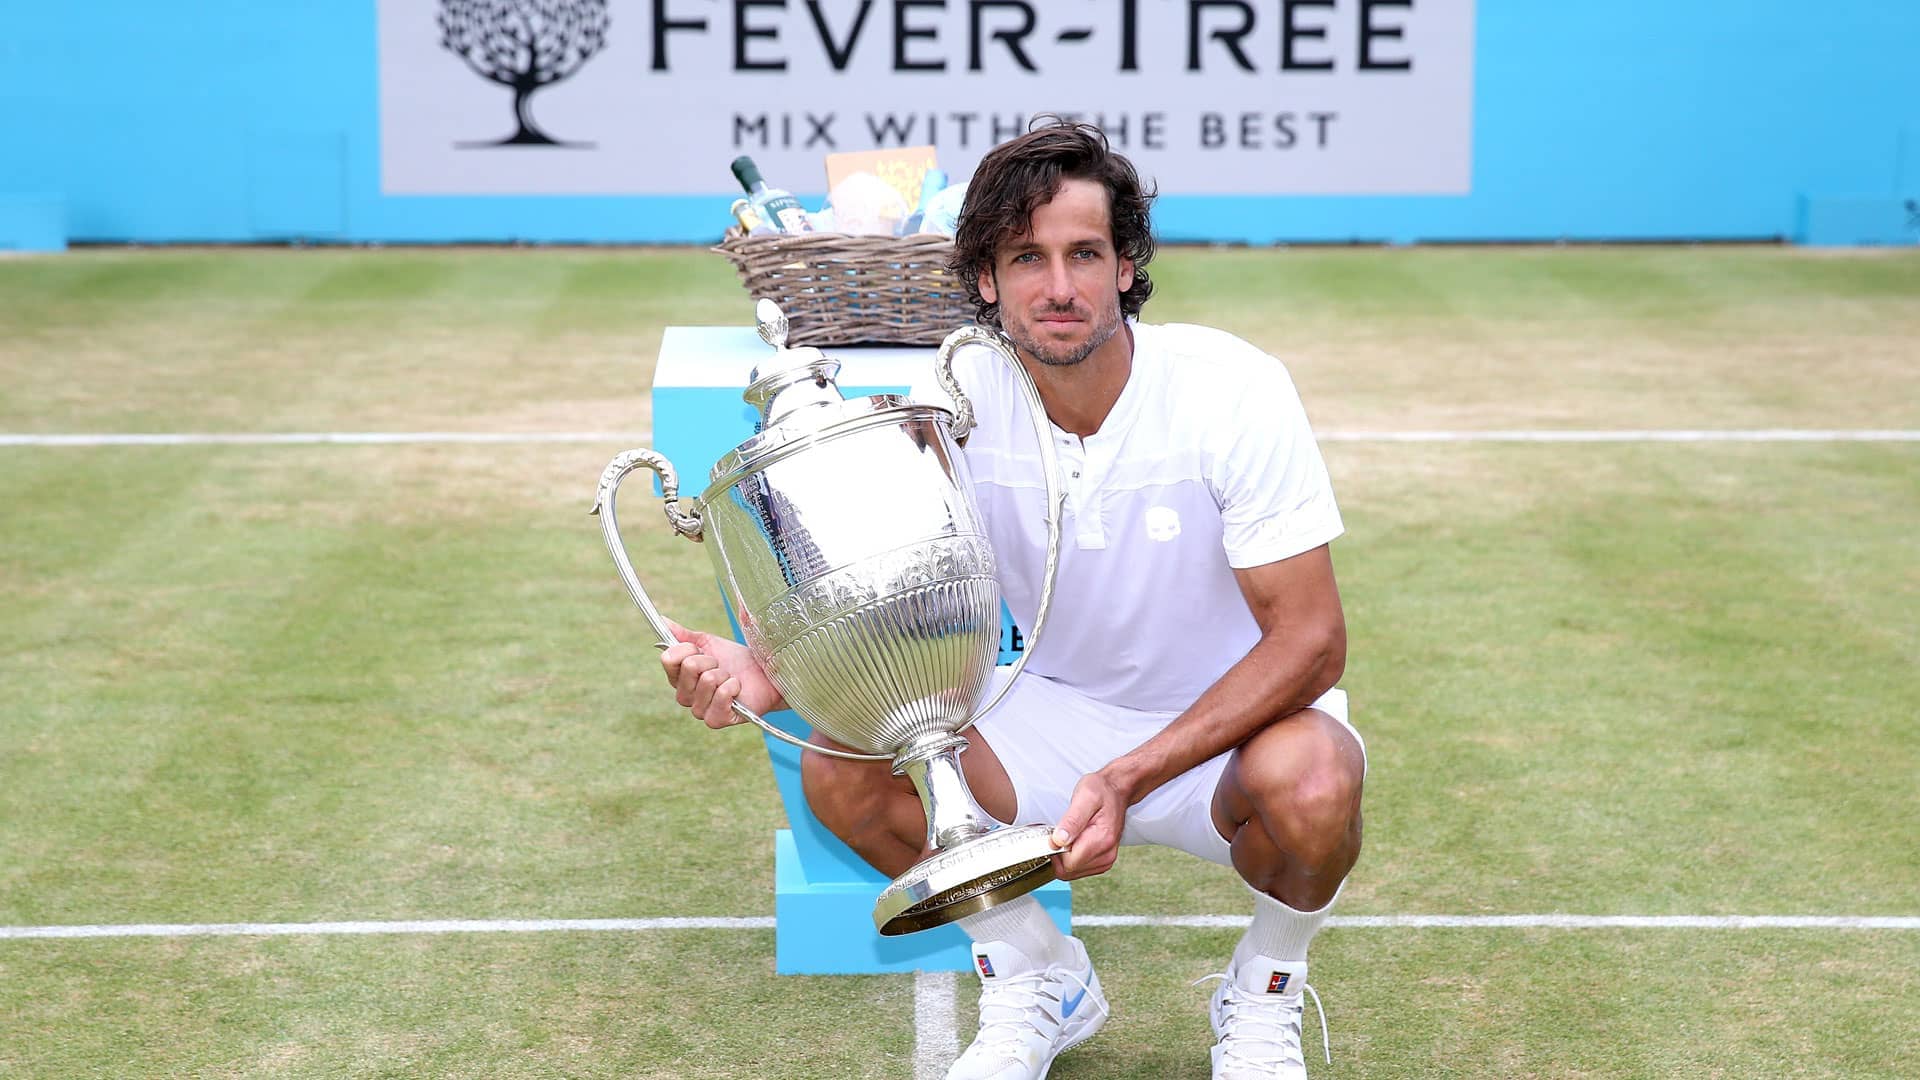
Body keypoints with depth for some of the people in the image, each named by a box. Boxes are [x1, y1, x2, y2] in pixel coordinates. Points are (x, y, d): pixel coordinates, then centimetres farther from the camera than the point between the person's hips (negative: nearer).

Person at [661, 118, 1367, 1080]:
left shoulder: (1232, 389, -23)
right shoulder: (954, 399, -14)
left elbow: (1309, 639, -23)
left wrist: (1127, 779, -33)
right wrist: (766, 676, -31)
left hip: (1236, 718, -3)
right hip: (1061, 710, 3)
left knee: (1308, 780, -38)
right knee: (840, 770, -18)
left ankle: (1263, 997, -2)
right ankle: (1040, 981, 7)